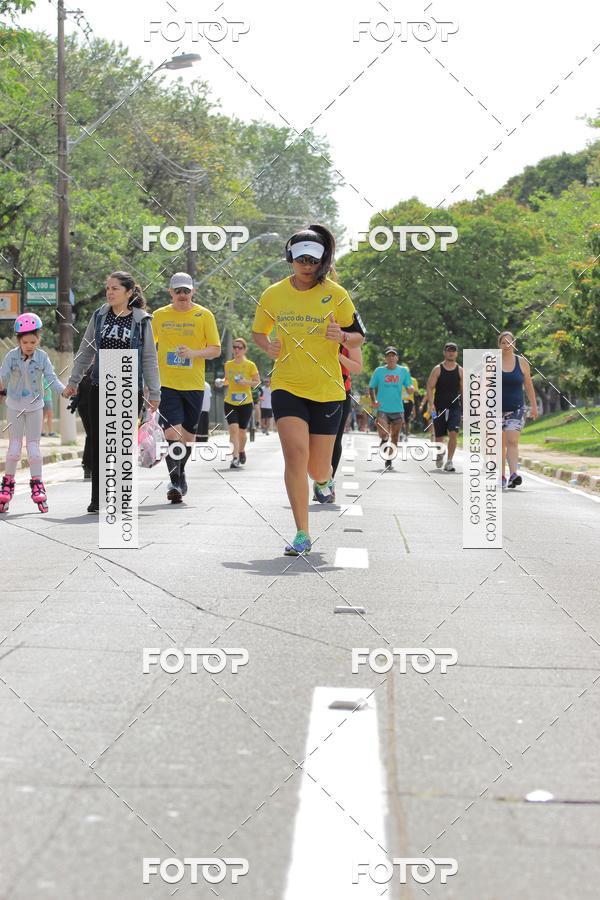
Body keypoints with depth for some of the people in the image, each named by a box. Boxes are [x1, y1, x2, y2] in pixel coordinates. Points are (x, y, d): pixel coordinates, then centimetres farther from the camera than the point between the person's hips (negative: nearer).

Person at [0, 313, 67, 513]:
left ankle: (37, 484, 12)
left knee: (34, 446, 2)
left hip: (35, 406, 0)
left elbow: (51, 377, -17)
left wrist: (63, 390, -35)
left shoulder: (42, 357, -11)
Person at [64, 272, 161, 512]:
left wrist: (154, 392, -1)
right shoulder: (99, 316, 6)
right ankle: (97, 499, 6)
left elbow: (149, 359, 1)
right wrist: (73, 381, 14)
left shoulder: (141, 321, -1)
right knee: (98, 443, 1)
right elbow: (86, 351, 14)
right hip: (99, 389, 2)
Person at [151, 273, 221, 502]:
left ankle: (181, 473, 35)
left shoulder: (204, 315, 2)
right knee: (172, 432, -15)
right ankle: (174, 482, -11)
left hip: (194, 384, 1)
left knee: (189, 433, 11)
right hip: (167, 383, -1)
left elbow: (216, 349, 0)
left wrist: (194, 353, -18)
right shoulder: (159, 316, 5)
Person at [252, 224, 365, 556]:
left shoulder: (335, 294, -3)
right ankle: (302, 534, -12)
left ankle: (323, 479, 46)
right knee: (295, 453, -19)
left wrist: (341, 336, -20)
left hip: (327, 390, 0)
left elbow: (359, 336, 4)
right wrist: (268, 346, -6)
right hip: (286, 387, 0)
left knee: (317, 469, 5)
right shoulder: (273, 295, 2)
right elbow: (258, 332, 17)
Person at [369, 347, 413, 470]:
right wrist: (373, 401, -6)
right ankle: (384, 439, 15)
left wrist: (410, 389, -18)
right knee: (383, 434, -20)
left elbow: (409, 389, 6)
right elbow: (371, 388, 9)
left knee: (394, 438, 7)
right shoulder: (379, 371, 1)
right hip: (382, 408, -2)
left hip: (398, 409, 2)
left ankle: (389, 461, 22)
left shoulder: (403, 371, 4)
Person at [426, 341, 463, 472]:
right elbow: (430, 387, -4)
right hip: (439, 407, 0)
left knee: (453, 433, -16)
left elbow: (463, 390, 11)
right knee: (439, 437, 7)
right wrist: (431, 404, -17)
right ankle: (440, 453, 39)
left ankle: (449, 461, -9)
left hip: (454, 407, 0)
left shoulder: (460, 371, 5)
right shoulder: (437, 369, -1)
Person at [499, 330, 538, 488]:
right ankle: (502, 477, 15)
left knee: (512, 441, -15)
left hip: (516, 409, 0)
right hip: (497, 409, 0)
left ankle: (513, 475, -25)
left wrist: (534, 406, 11)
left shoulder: (522, 363, 3)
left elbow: (529, 386, 11)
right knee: (500, 444, 6)